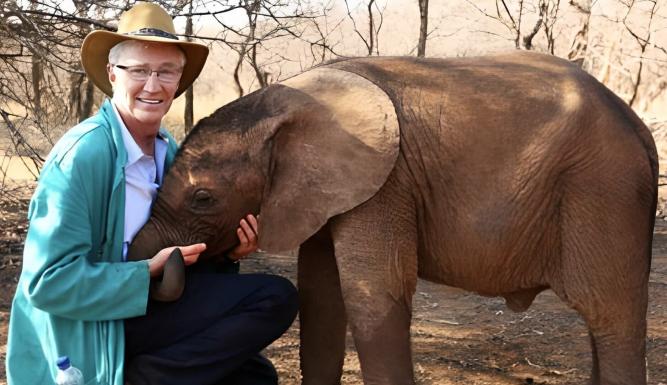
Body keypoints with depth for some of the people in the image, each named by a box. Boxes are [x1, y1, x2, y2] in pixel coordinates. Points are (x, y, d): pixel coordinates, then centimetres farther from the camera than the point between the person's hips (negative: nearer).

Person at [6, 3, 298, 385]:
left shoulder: (167, 148, 4)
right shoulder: (83, 152, -19)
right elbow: (48, 281, -22)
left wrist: (226, 252, -6)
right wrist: (149, 272, -21)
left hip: (142, 308, 8)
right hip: (89, 330, -8)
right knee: (276, 298, -14)